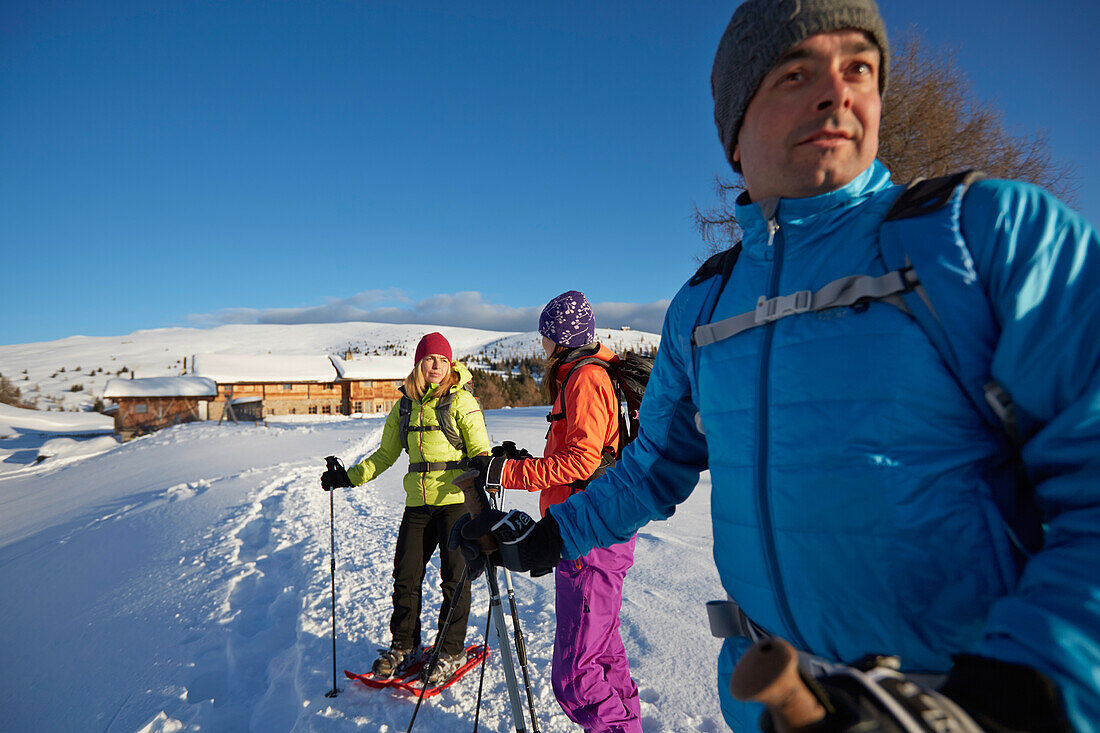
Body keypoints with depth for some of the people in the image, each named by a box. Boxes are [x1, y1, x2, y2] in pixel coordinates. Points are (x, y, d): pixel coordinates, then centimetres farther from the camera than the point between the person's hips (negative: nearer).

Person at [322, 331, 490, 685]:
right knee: (405, 575, 8)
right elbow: (386, 454, 20)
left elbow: (480, 450, -7)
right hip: (418, 502, 5)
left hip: (455, 498, -5)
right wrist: (349, 476, 13)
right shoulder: (405, 406, 10)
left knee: (454, 576, 2)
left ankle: (451, 651, 21)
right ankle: (404, 645, 29)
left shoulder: (461, 400, -5)